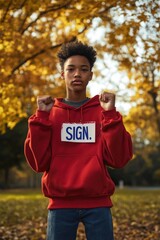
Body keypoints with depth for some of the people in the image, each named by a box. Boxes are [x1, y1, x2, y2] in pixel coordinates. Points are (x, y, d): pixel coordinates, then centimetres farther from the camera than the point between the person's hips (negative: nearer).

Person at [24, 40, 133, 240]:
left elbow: (119, 159, -5)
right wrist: (41, 118, -9)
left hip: (98, 203, 0)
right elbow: (38, 162, -3)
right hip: (61, 204, 0)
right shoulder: (49, 113, 7)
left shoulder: (103, 111, 6)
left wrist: (111, 114, -11)